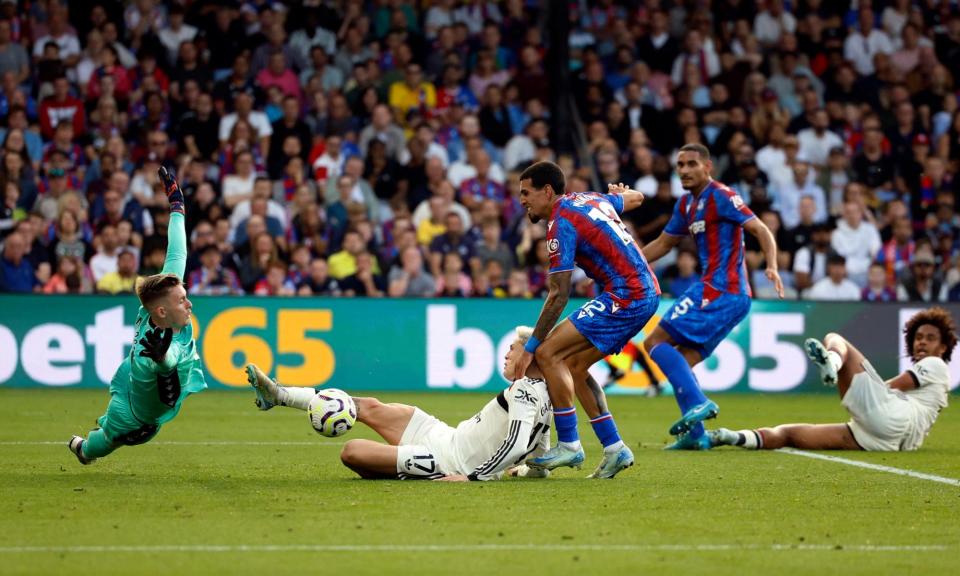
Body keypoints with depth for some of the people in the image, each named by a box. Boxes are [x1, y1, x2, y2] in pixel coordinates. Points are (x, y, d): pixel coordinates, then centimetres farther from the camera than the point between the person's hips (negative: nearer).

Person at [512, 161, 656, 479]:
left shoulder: (562, 224, -13)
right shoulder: (591, 199, 13)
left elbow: (559, 295, -14)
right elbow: (635, 198, 33)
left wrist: (531, 347, -10)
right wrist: (619, 192, 57)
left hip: (627, 297, -10)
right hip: (647, 291, 10)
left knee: (548, 353, -11)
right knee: (574, 365, 14)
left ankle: (569, 445, -9)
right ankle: (615, 449, 14)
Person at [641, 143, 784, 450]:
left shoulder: (721, 196, -9)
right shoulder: (686, 204, 17)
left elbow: (761, 231, -15)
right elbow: (663, 244, 29)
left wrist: (772, 267, -31)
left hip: (719, 290, -9)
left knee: (655, 342, -10)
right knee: (681, 363, 9)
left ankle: (697, 402, -21)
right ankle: (695, 434, 7)